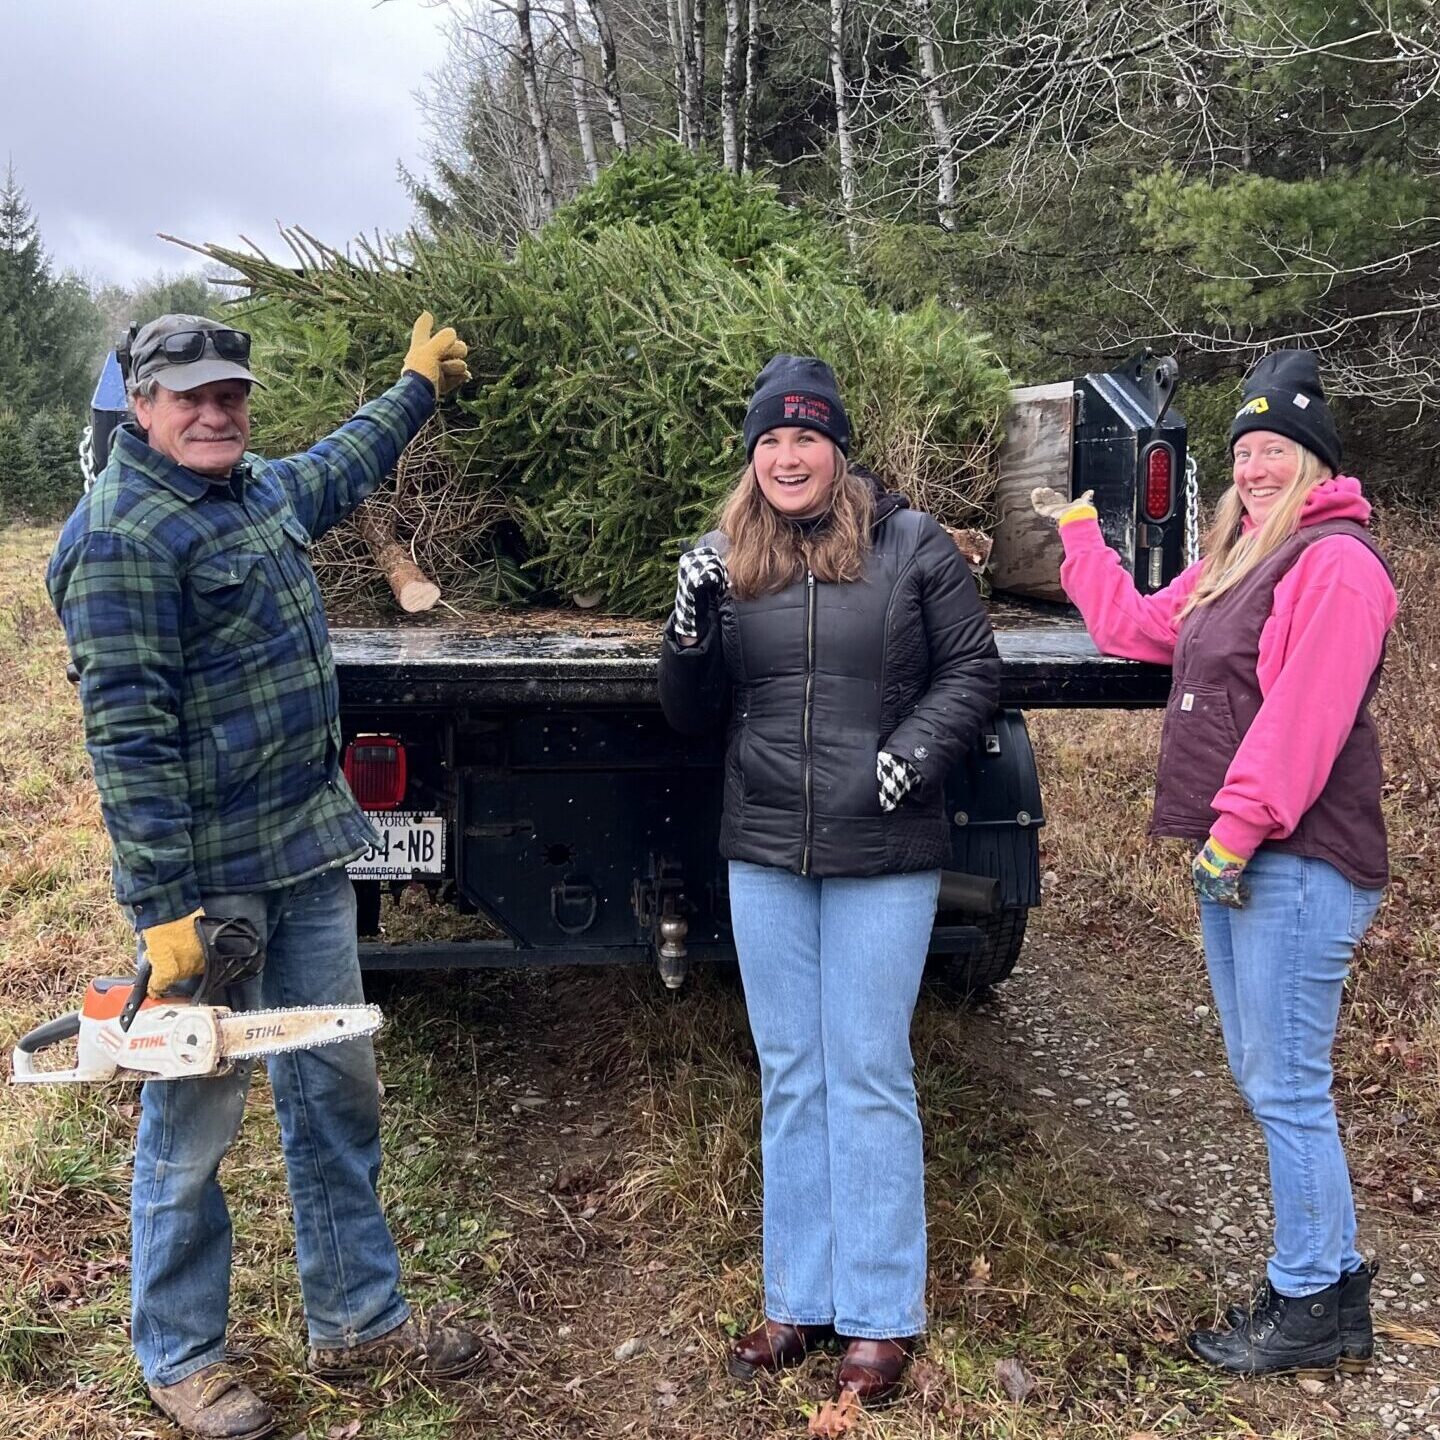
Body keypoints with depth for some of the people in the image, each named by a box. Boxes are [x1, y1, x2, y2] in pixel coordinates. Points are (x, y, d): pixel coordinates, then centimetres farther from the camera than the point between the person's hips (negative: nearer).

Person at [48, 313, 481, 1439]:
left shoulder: (264, 490, 10)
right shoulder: (122, 535, -16)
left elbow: (344, 465, 35)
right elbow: (128, 736, -21)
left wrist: (418, 387, 46)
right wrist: (163, 909, -23)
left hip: (309, 854, 9)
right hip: (207, 875, -8)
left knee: (339, 1090, 15)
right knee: (195, 1117, 4)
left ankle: (360, 1321, 31)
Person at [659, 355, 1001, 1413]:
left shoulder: (912, 545, -4)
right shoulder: (725, 560, 4)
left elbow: (974, 669, 2)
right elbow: (694, 718, 8)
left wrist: (921, 744, -15)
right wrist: (690, 632, -10)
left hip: (882, 858, -3)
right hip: (765, 855, 4)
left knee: (869, 1079, 3)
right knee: (790, 1080, 13)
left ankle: (882, 1318, 17)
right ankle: (799, 1302, 27)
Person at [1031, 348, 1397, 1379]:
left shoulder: (1335, 560, -11)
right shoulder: (1236, 562, 19)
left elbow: (1303, 716, -20)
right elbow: (1135, 629, 27)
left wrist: (1238, 828, -22)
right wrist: (1080, 534, 29)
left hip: (1297, 862, -10)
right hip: (1236, 855, 10)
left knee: (1286, 1087, -4)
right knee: (1261, 1073, 15)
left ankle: (1311, 1305, 9)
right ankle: (1334, 1274, 27)